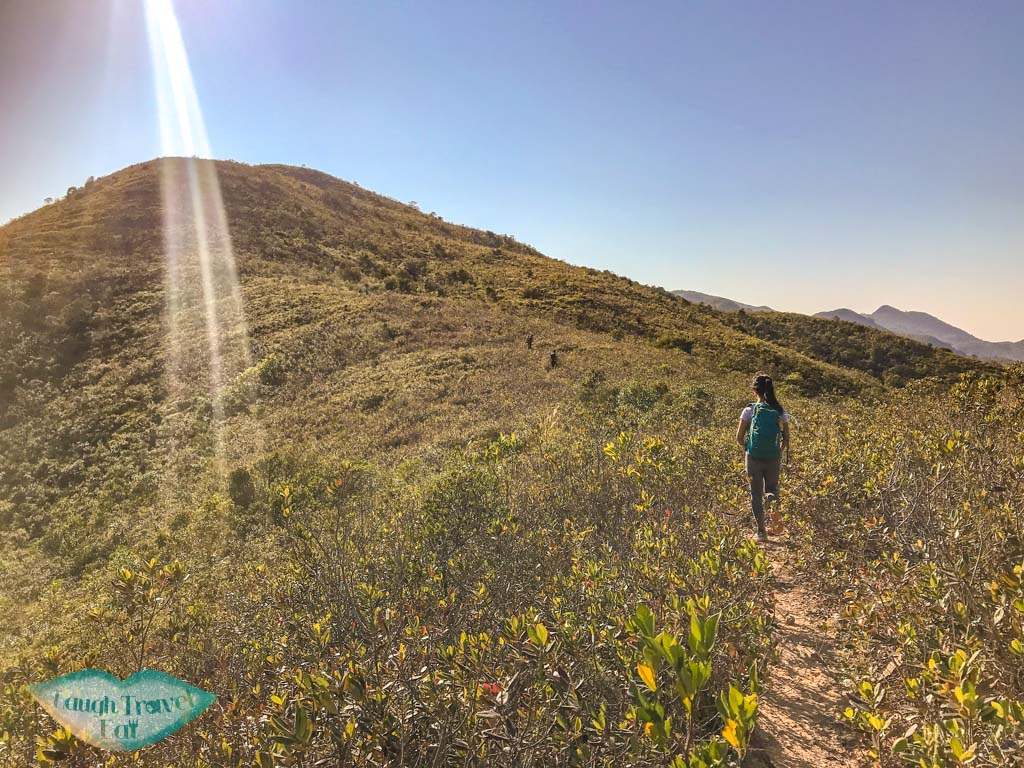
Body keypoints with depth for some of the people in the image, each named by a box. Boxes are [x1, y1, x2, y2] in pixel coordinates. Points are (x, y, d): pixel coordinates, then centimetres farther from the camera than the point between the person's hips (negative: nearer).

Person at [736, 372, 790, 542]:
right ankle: (773, 503, -14)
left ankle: (761, 531, 7)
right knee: (771, 488, 21)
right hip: (774, 458, 2)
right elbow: (786, 439, 3)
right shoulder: (781, 412, 1)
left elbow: (739, 437, -4)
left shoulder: (750, 410, -6)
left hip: (754, 457, -2)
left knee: (756, 494, 10)